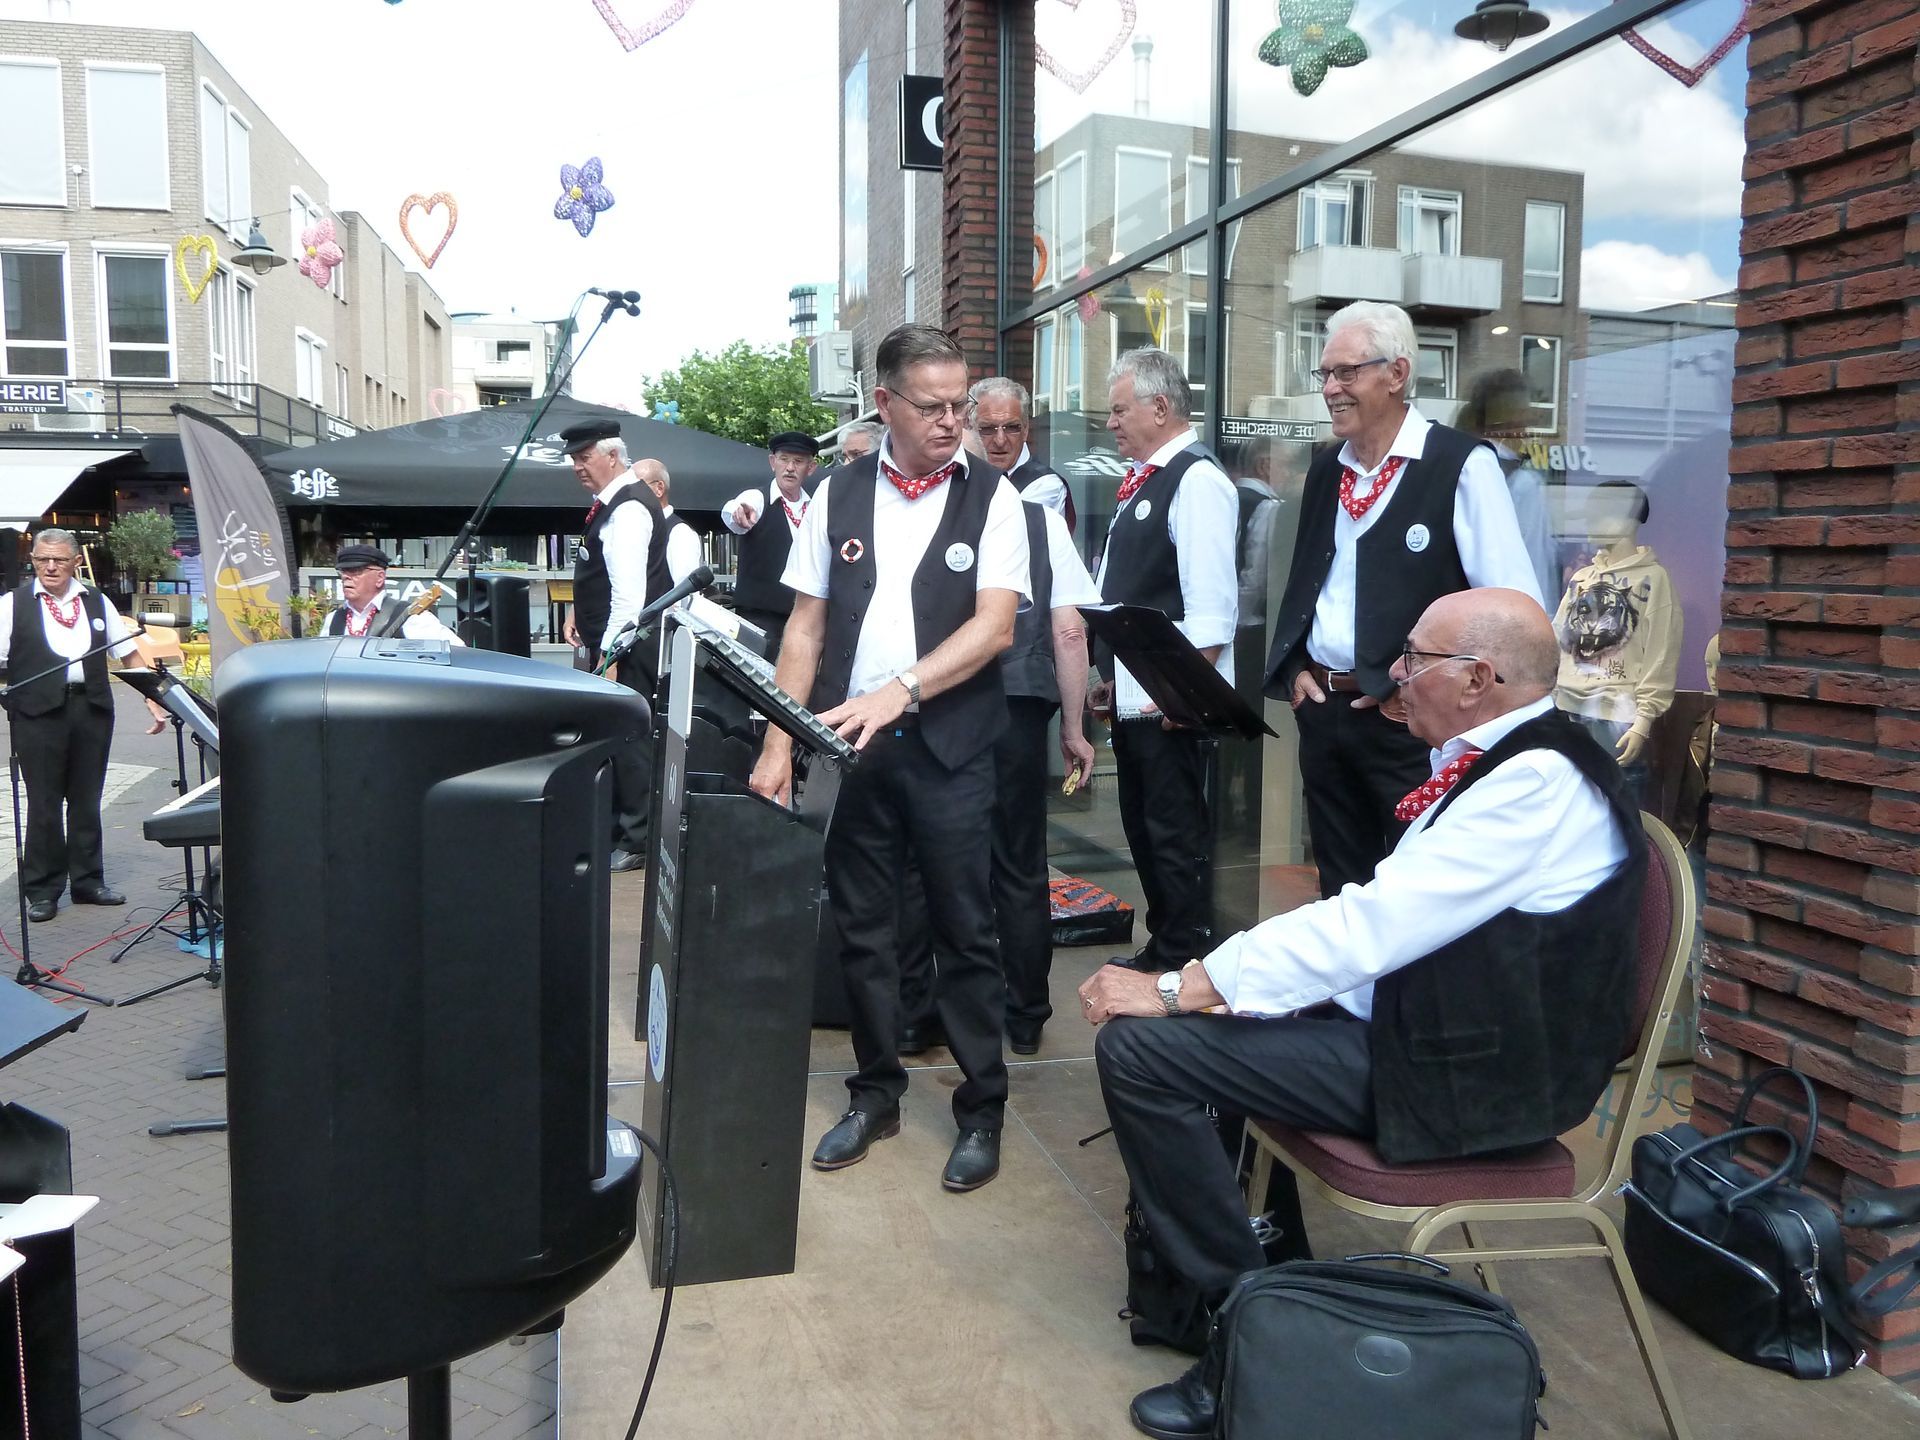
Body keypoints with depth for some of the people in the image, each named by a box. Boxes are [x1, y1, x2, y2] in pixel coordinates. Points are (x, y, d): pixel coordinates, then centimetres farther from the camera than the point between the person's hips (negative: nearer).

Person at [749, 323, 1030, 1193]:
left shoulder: (991, 497, -1)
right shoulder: (837, 494, 6)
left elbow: (994, 626, -10)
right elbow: (805, 625, 6)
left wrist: (899, 689, -21)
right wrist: (779, 742, 0)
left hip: (949, 748, -3)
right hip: (849, 743, 3)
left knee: (964, 932, 4)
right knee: (861, 928, 12)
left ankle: (982, 1111, 19)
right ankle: (875, 1095, 29)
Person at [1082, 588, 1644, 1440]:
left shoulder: (1536, 783, -20)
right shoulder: (1504, 761, 10)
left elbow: (1367, 929, -25)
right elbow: (1382, 920, 8)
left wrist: (1176, 990, -19)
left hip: (1468, 1072, -10)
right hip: (1417, 1011, 10)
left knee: (1136, 1046, -15)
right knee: (1166, 1022, 14)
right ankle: (1180, 1272, 23)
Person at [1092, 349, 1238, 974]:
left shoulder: (1196, 480, -13)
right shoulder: (1142, 482, 17)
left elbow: (1210, 601, -20)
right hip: (1132, 697, 10)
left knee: (1177, 835, -2)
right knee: (1144, 828, 17)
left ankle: (1181, 964, 9)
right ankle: (1161, 949, 30)